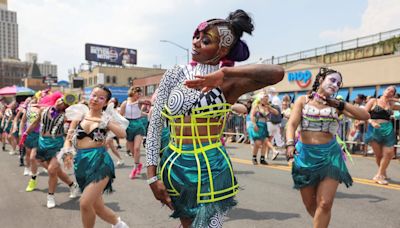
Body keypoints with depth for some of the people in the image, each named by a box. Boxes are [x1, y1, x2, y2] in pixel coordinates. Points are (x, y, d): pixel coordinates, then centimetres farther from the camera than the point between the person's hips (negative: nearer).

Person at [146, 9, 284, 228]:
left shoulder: (227, 82, -7)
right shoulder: (174, 75, 0)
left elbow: (277, 73, -24)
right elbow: (155, 125, 0)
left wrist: (223, 72, -30)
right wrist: (152, 175, -4)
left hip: (211, 169, -3)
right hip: (174, 165, 3)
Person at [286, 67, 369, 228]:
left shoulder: (336, 105, 6)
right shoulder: (303, 100, 2)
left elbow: (365, 116, 0)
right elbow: (292, 124, -10)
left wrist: (341, 104, -8)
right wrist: (290, 144, -27)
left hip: (330, 155, 0)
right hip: (305, 154, 0)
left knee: (324, 204, -8)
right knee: (310, 204, 11)